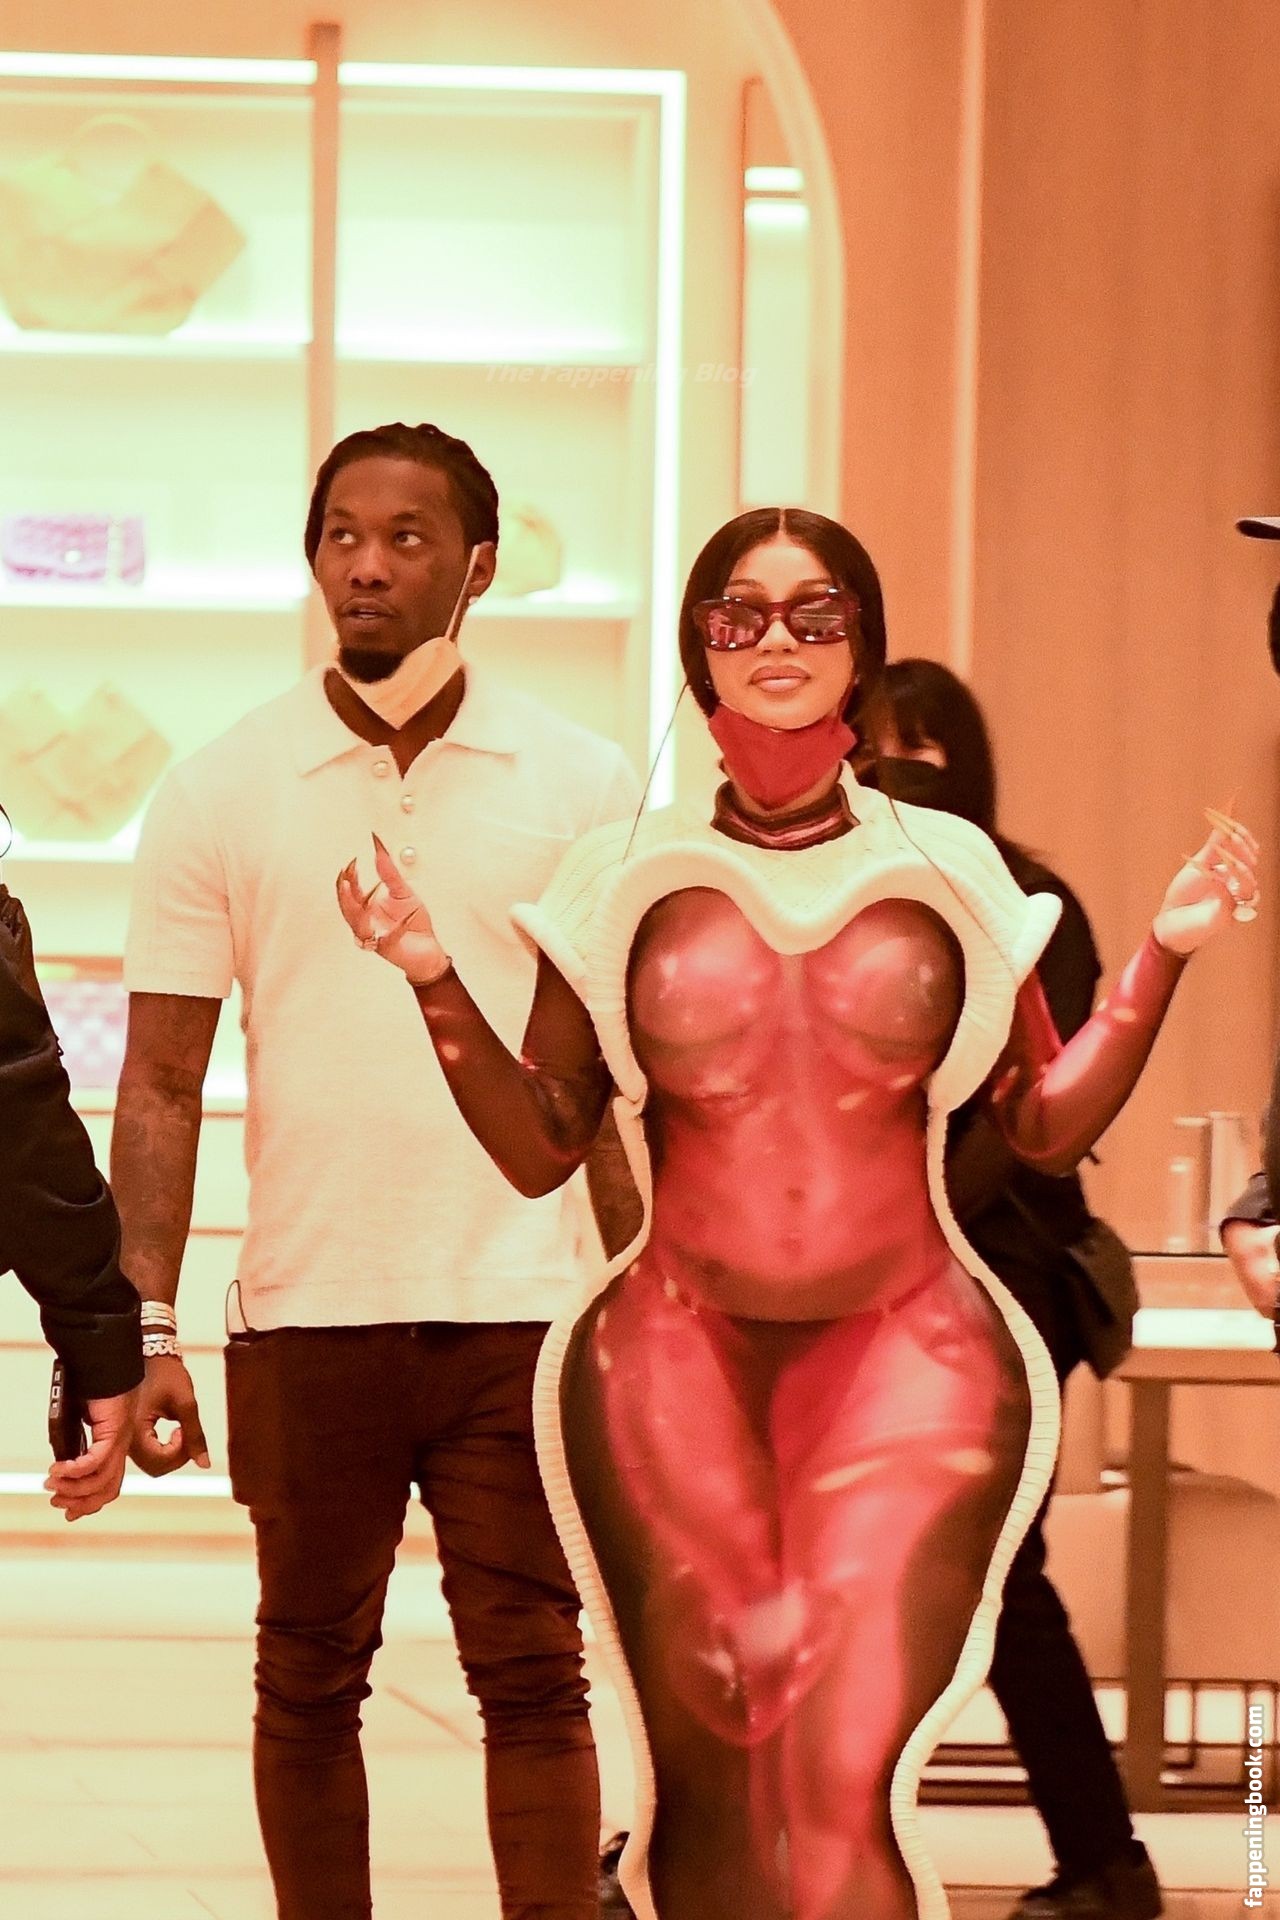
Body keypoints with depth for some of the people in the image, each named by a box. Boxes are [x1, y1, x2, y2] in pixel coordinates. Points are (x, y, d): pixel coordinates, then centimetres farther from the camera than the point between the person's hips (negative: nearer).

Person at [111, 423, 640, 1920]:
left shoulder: (579, 786, 3)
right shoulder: (220, 796, 3)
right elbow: (160, 1083, 4)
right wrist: (144, 1329, -4)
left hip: (522, 1305, -1)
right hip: (307, 1308, 1)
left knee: (534, 1675, -2)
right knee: (308, 1681, 8)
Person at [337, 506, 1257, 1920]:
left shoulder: (948, 874, 7)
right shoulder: (628, 881, 6)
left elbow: (1049, 1126, 10)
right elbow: (541, 1147, 6)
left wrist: (1164, 955, 1)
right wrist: (435, 980, -4)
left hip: (905, 1354, -1)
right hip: (677, 1364, 1)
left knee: (846, 1788, -16)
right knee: (708, 1795, 1)